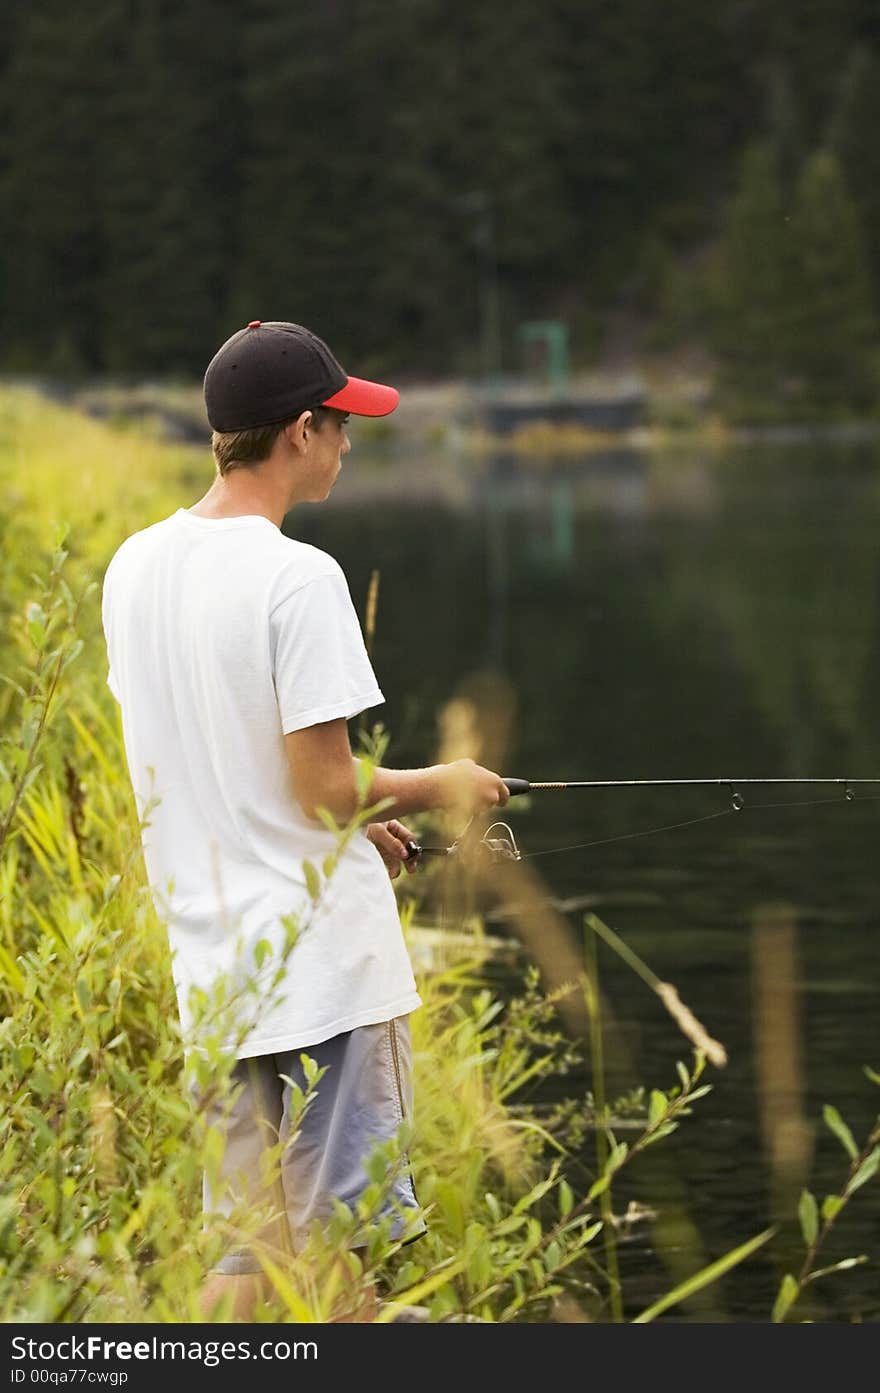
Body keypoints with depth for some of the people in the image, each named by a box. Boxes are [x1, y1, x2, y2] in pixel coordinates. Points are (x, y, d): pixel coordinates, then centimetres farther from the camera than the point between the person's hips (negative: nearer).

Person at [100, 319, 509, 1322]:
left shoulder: (135, 567, 8)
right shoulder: (298, 578, -16)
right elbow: (326, 787, -17)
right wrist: (438, 787, 2)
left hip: (211, 968, 8)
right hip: (325, 969, -8)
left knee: (250, 1254, 13)